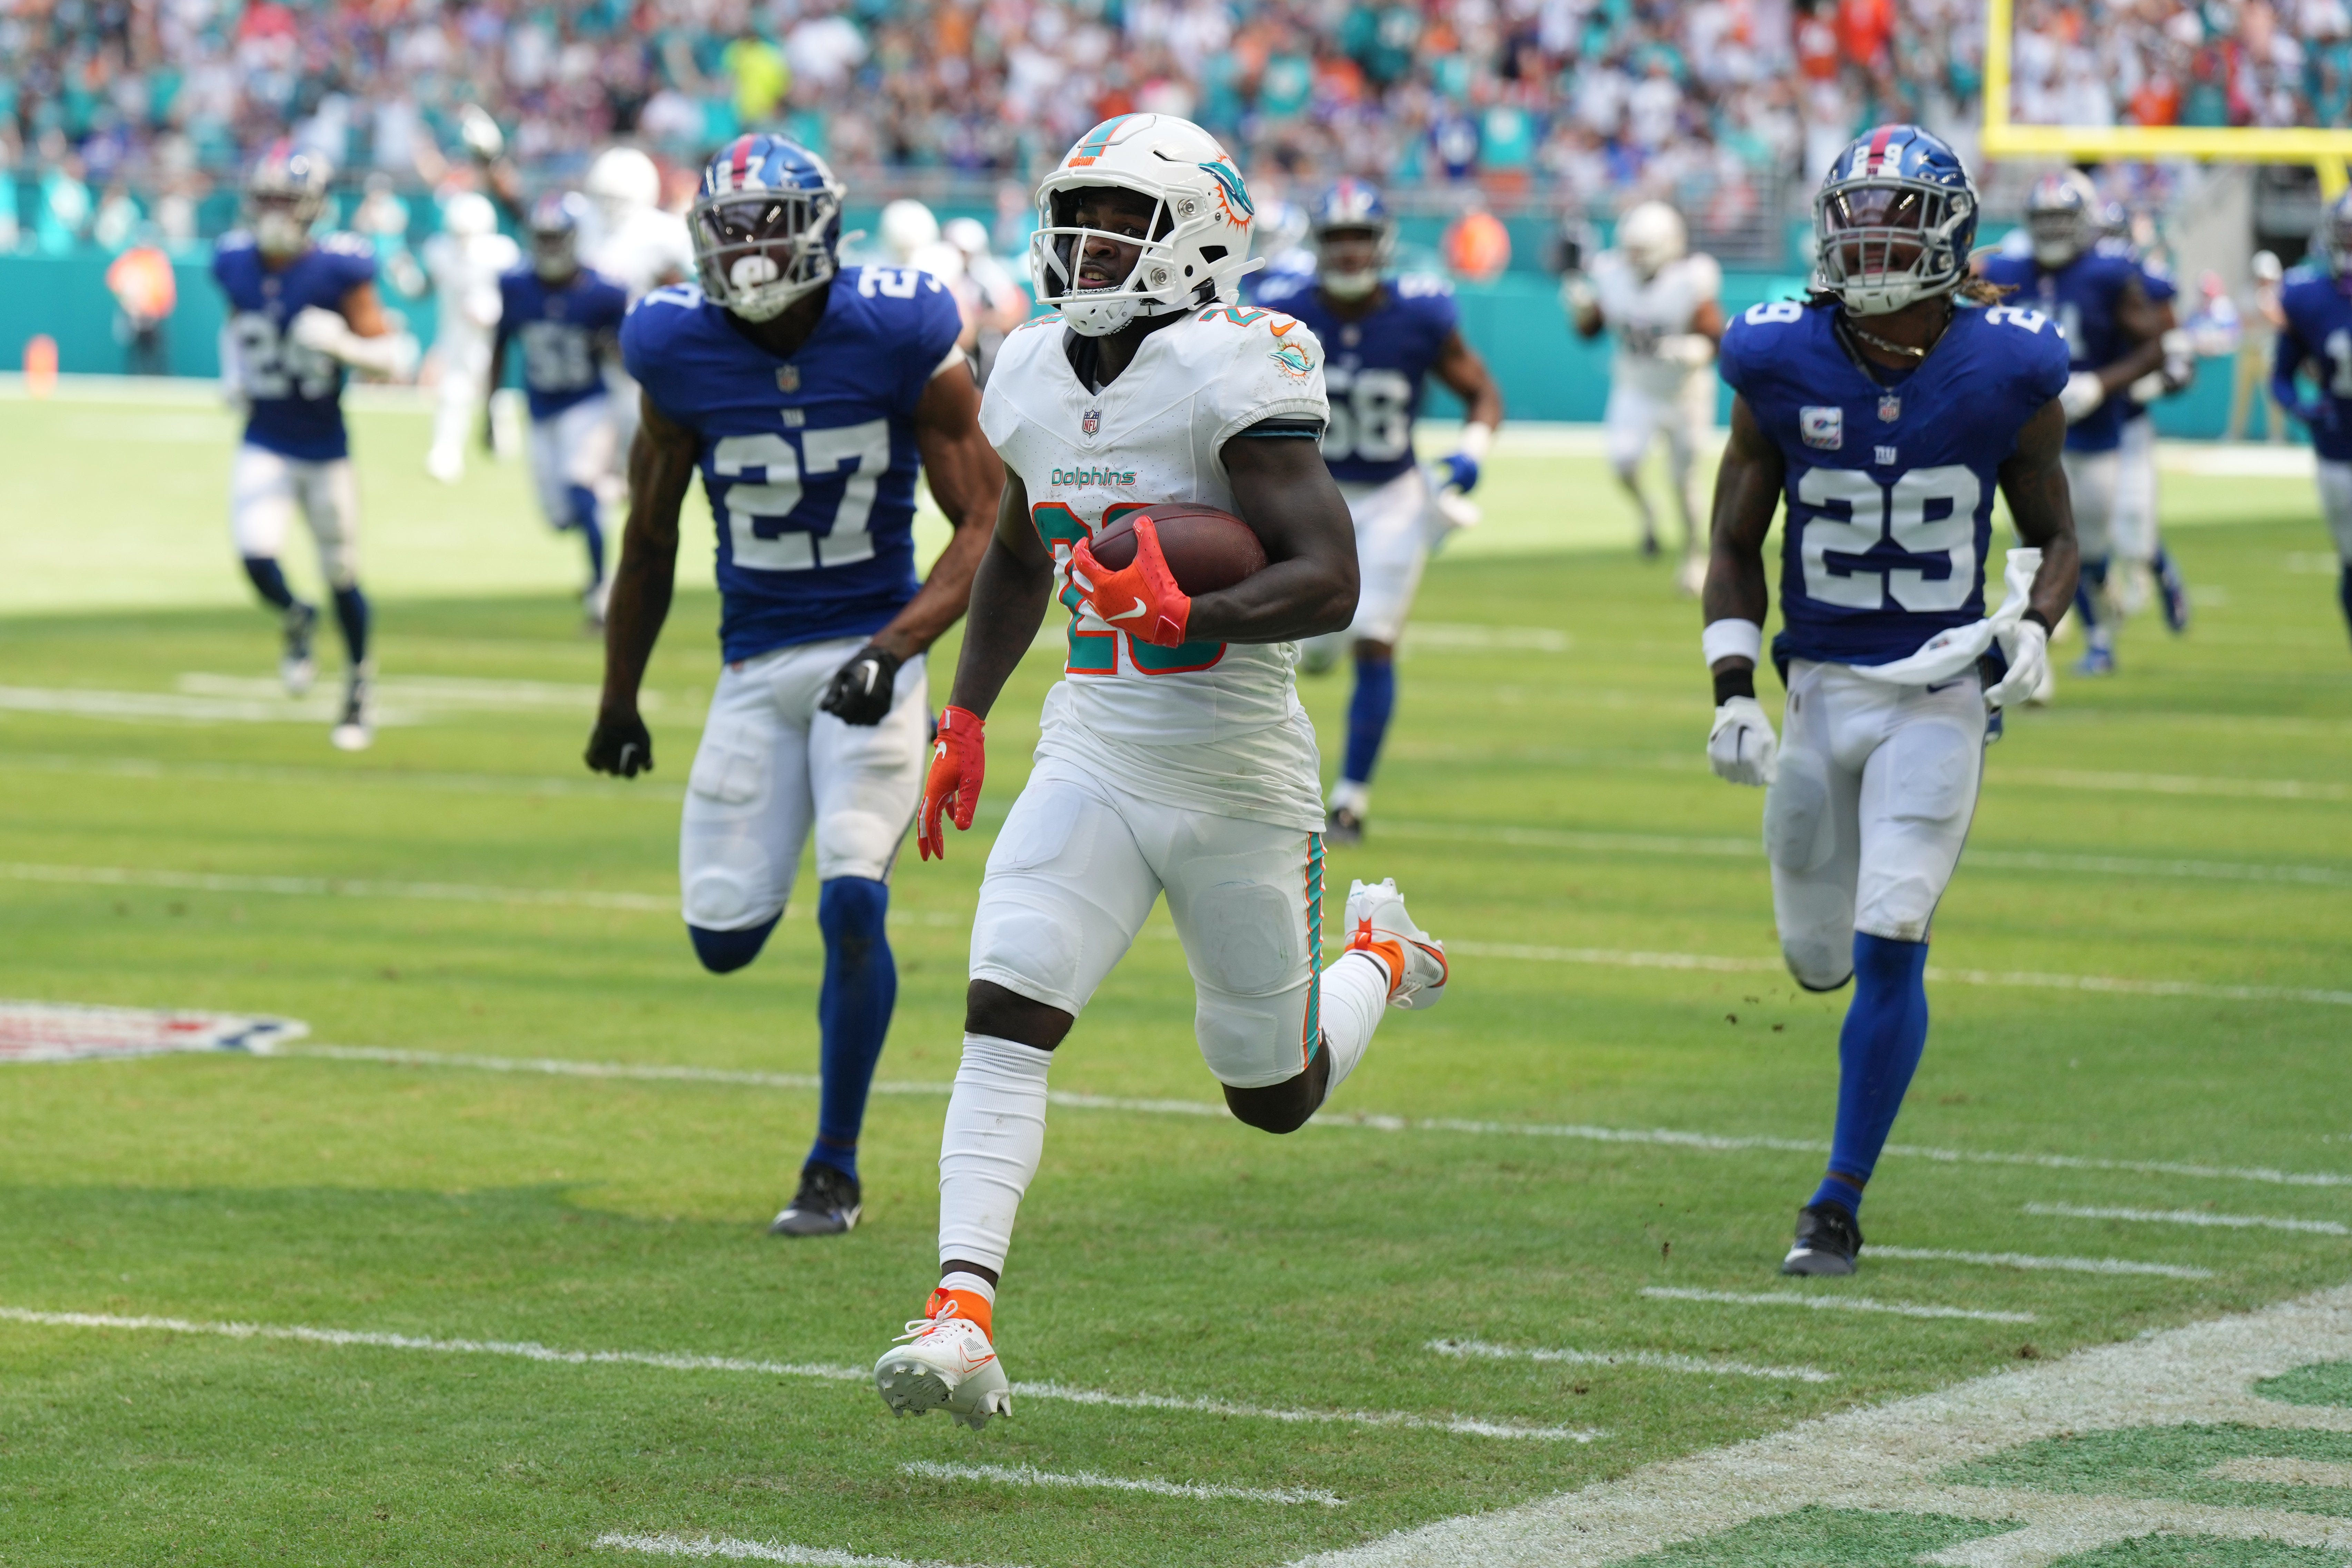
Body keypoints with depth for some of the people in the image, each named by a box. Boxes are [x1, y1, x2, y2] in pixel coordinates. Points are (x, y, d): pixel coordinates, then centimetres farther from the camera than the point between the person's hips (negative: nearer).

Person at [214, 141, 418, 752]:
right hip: (264, 445, 2)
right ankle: (294, 621, 18)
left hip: (325, 447, -2)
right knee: (257, 557, -18)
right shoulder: (236, 264, -2)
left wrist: (340, 341, -30)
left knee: (342, 576, 7)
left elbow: (395, 360, -14)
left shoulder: (338, 271, -15)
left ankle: (360, 684, 32)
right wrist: (232, 376, 5)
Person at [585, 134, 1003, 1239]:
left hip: (871, 652, -3)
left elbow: (987, 522, -9)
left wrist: (893, 649, -23)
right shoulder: (681, 351, -6)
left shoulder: (898, 339, -13)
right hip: (756, 664, 3)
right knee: (723, 938, 0)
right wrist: (619, 702, 15)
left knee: (852, 908, -15)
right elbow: (650, 538, 9)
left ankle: (834, 1170, 1)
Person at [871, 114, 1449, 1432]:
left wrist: (1187, 618, -37)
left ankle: (1381, 956, 45)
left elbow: (1330, 580, -24)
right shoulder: (1036, 379, 5)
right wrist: (967, 717, 22)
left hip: (1239, 778, -5)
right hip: (1092, 762, 5)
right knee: (1006, 1015, -18)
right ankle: (964, 1319, -23)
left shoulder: (1232, 375, -17)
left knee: (1276, 1095, 12)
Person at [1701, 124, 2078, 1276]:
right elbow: (1735, 547, 4)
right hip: (1821, 692, 2)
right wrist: (1733, 697, -6)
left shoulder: (2006, 375, -8)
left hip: (1941, 697, -2)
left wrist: (2033, 627, -14)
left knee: (1888, 951, -12)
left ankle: (1839, 1204, -1)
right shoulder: (1781, 369, -6)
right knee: (1819, 957, 11)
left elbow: (2052, 534, 7)